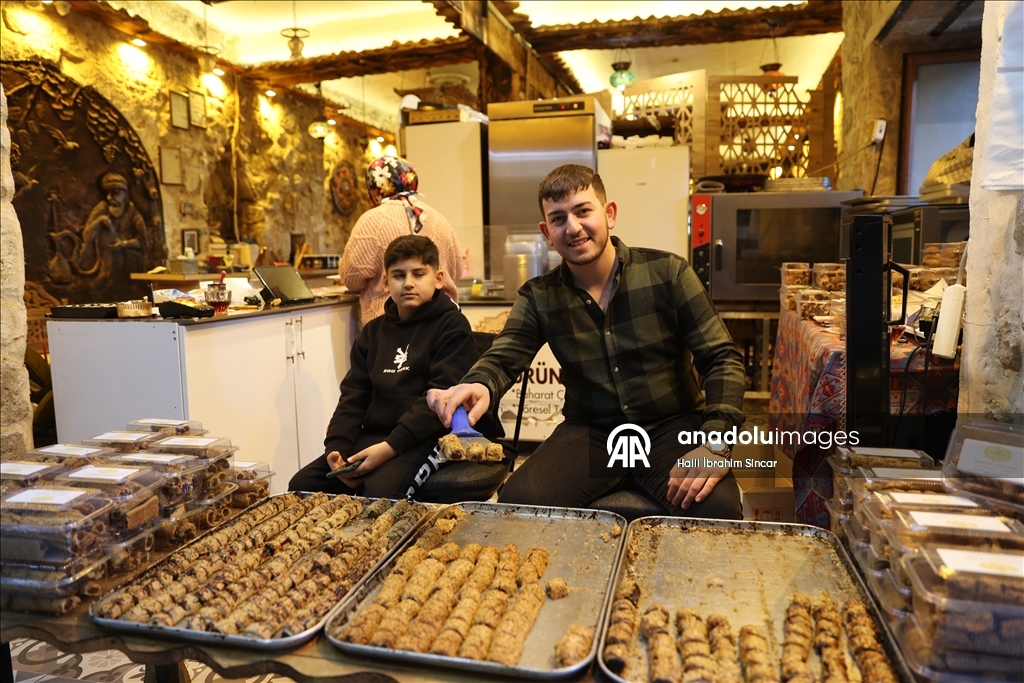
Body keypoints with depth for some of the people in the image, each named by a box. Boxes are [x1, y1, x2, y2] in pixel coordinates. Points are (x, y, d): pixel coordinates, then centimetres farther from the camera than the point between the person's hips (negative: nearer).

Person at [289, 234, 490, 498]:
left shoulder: (452, 326, -3)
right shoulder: (373, 331, 17)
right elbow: (353, 394, 13)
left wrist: (390, 447, -21)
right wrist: (336, 446, -4)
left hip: (422, 440, -6)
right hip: (370, 437, 6)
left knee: (380, 495, -31)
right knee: (301, 486, -7)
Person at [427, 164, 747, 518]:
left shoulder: (668, 273, -4)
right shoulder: (538, 297, 2)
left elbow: (723, 358, -5)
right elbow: (503, 358, -7)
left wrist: (716, 443, -20)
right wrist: (478, 385, -34)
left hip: (672, 427, -1)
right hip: (589, 433, 2)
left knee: (716, 509, -30)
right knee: (518, 503, -22)